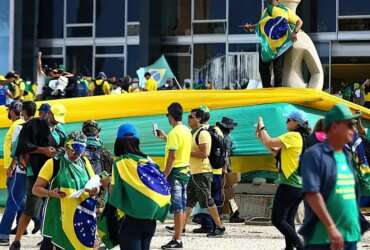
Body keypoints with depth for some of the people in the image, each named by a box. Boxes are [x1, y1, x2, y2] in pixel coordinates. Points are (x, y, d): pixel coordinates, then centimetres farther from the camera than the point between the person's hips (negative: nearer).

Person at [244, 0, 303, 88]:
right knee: (263, 66, 4)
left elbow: (299, 21, 3)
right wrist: (251, 27, 11)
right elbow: (261, 24, 27)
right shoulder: (266, 10, 16)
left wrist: (295, 32, -13)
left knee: (277, 67, -1)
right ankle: (267, 88, 14)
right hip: (266, 44, 5)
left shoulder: (285, 10, 1)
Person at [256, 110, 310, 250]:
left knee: (277, 220, -8)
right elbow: (276, 150, 20)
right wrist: (261, 137, 14)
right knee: (288, 220, 13)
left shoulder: (293, 136, -12)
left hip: (289, 185, -9)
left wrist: (262, 128, -1)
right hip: (299, 186, 9)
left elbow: (269, 143, -17)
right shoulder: (303, 138, 17)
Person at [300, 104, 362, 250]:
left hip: (350, 237, 8)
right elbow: (312, 193, -19)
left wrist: (356, 227, 17)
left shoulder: (346, 156, 15)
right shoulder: (315, 155, -10)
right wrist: (331, 227, -24)